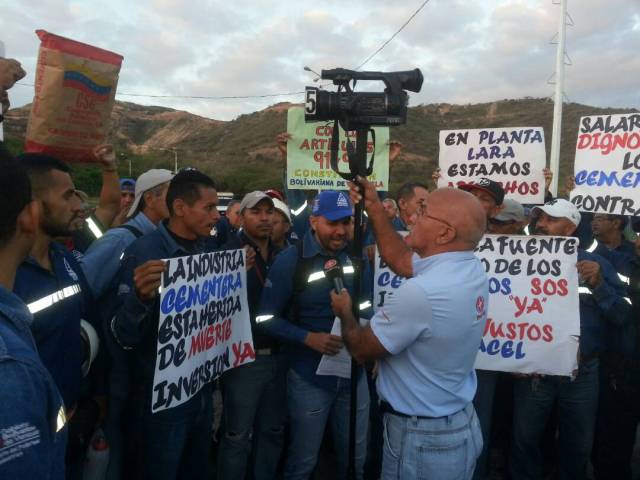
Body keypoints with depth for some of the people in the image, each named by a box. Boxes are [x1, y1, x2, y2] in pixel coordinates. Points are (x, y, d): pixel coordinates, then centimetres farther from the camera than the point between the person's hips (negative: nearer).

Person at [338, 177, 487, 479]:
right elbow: (402, 261, 11)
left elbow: (361, 349, -17)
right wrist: (374, 207, 8)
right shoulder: (471, 268, -5)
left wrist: (344, 312, 2)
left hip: (422, 441, -8)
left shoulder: (421, 292, -32)